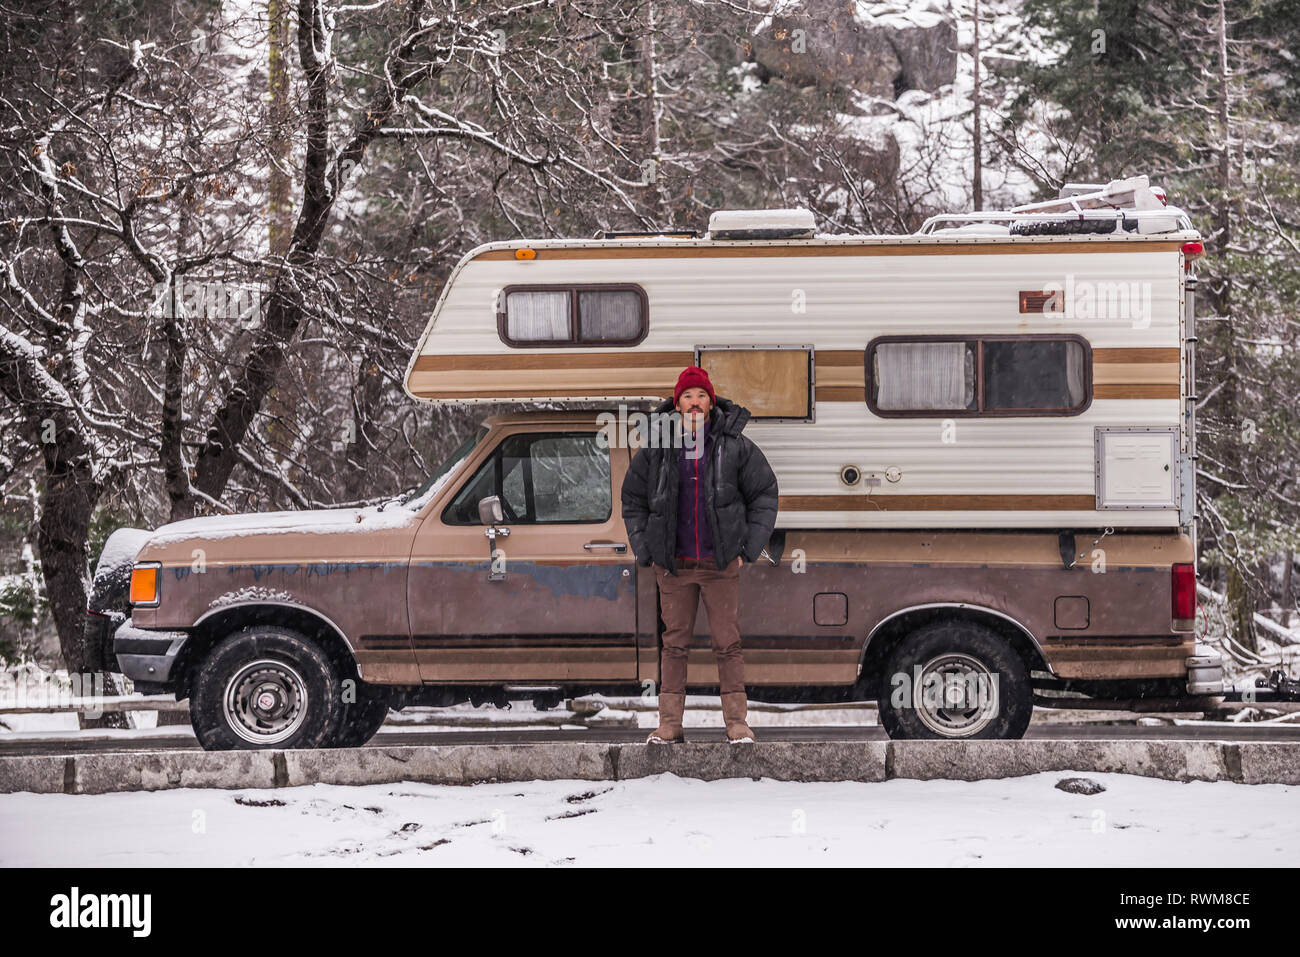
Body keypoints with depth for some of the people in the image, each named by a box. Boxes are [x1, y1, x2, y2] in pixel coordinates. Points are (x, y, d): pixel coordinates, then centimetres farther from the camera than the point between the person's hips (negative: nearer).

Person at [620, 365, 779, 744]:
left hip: (721, 563, -1)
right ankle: (669, 724, 8)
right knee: (674, 644, 4)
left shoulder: (735, 446, -1)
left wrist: (748, 550, 2)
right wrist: (645, 553, 5)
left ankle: (737, 722, 5)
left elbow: (764, 494, 8)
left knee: (727, 643, 0)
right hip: (674, 565, 1)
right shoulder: (656, 449, 1)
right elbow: (633, 500, 12)